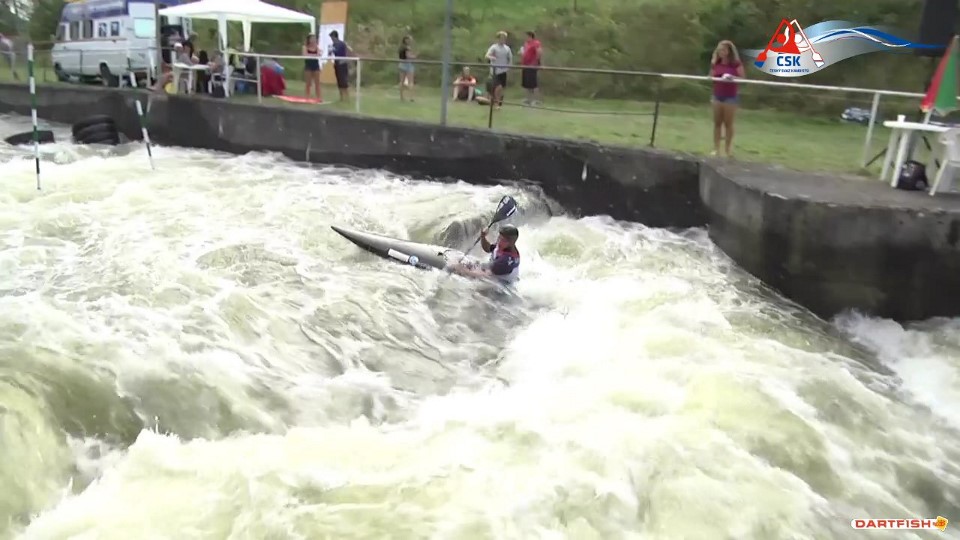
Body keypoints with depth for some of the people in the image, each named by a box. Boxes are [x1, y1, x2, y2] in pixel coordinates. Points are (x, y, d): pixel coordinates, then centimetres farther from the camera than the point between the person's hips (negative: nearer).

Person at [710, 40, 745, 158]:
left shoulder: (736, 64, -6)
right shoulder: (715, 63, 6)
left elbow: (742, 78, -9)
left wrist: (731, 77, -24)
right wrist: (711, 78, -5)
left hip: (730, 97, -4)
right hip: (717, 96, 4)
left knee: (728, 123, 1)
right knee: (717, 123, 5)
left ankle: (727, 149, 9)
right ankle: (716, 149, 8)